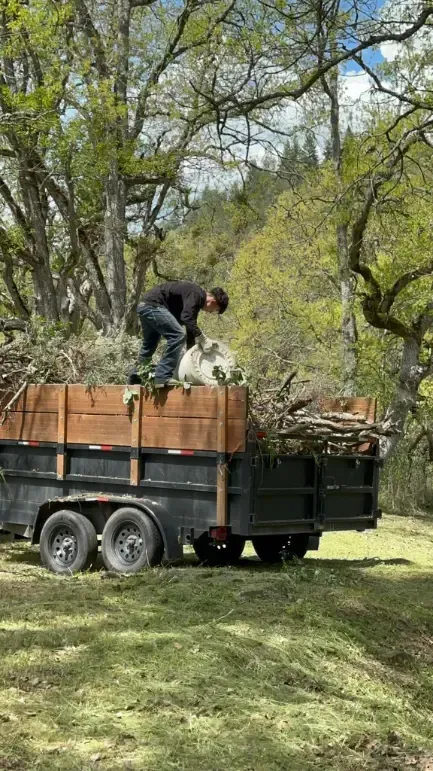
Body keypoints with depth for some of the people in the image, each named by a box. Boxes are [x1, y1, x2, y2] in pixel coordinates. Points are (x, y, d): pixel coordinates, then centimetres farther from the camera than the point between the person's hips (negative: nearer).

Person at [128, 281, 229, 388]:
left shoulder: (197, 299, 17)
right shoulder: (196, 294, -14)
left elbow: (190, 327, 24)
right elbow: (187, 318, -28)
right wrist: (202, 338, -25)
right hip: (153, 305, -11)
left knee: (149, 345, 24)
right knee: (178, 335, -17)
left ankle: (135, 379, 35)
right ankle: (163, 377, -18)